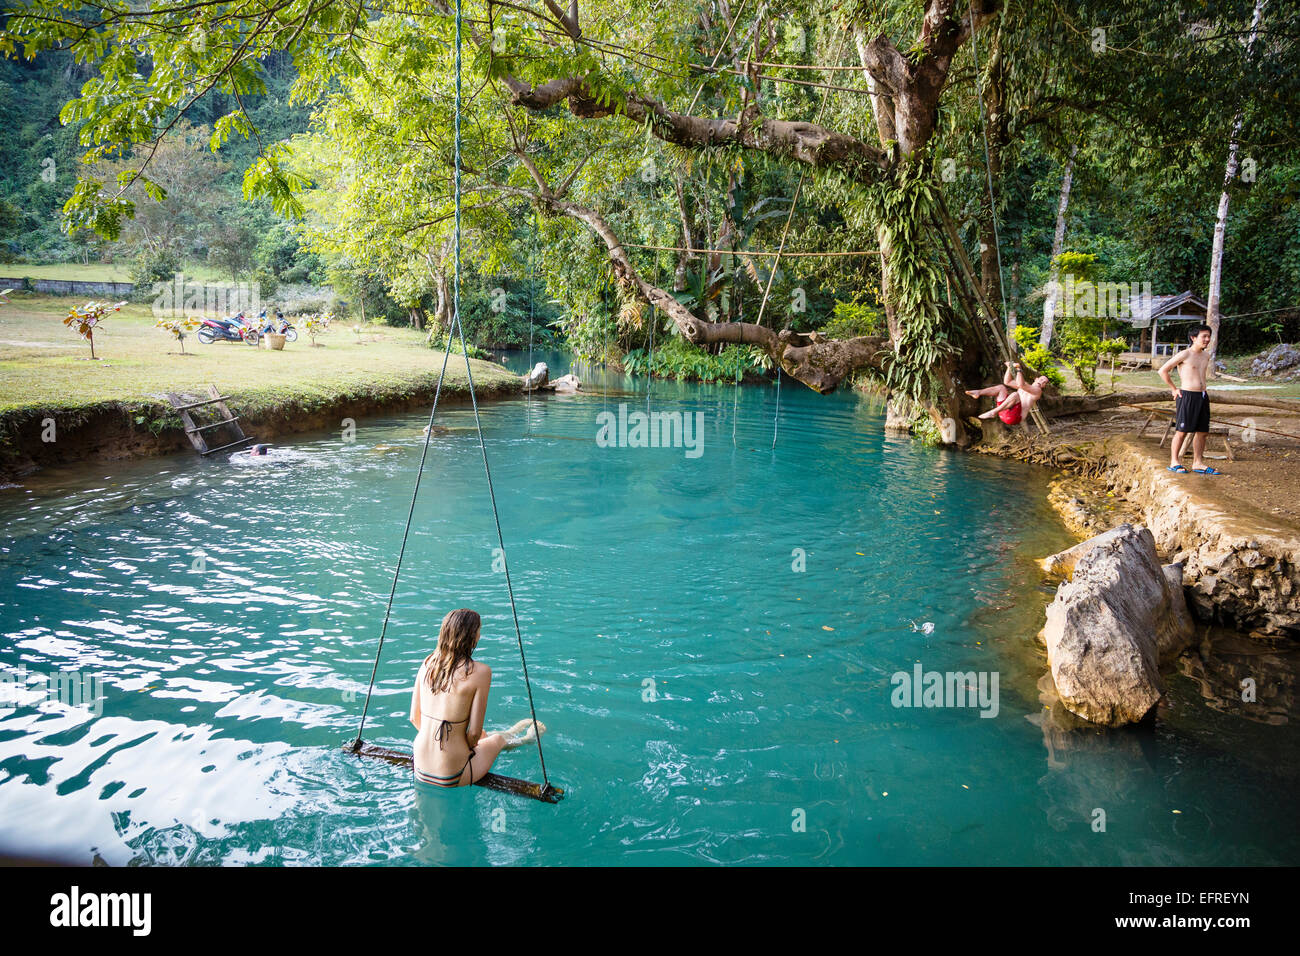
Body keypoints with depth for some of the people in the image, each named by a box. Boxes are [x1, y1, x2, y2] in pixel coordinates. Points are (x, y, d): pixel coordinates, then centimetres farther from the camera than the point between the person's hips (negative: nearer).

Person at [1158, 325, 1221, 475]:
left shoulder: (1206, 355, 14)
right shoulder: (1185, 354, -8)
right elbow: (1163, 371, -7)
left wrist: (1203, 390, 20)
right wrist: (1174, 389, -5)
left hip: (1202, 397, 7)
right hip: (1187, 396, -7)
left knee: (1202, 431, 7)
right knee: (1182, 431, -4)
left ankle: (1198, 463, 14)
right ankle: (1174, 462, 4)